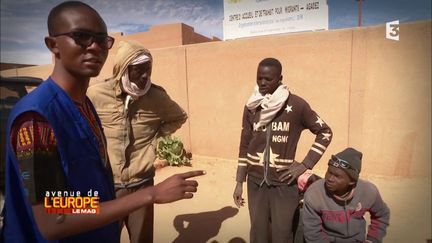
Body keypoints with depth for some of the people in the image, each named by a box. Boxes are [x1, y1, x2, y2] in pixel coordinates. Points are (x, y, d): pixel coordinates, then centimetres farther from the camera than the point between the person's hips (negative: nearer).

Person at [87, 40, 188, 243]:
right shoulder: (96, 94, -11)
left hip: (142, 183, 1)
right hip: (107, 184, -1)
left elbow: (179, 117, 11)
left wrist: (157, 134, 0)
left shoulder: (157, 96, -8)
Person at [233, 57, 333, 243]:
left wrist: (305, 165, -8)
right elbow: (245, 146, 6)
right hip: (255, 181, 3)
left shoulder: (296, 105, -8)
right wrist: (239, 182, 6)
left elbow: (325, 132, 1)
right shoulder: (251, 107, 2)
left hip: (284, 183, -3)